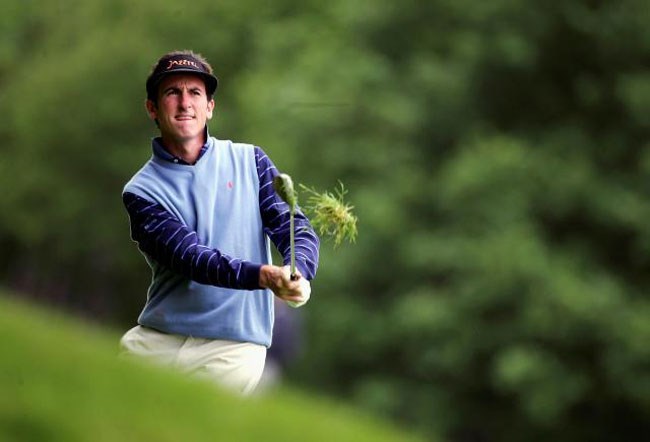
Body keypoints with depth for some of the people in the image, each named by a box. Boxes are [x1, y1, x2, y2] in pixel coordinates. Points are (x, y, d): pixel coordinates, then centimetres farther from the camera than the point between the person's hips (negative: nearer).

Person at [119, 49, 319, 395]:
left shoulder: (249, 161, 9)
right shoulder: (141, 191, 2)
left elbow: (296, 229, 0)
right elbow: (190, 256, -14)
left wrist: (297, 274, -25)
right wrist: (263, 276, -31)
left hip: (232, 348, -1)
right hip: (155, 341, 1)